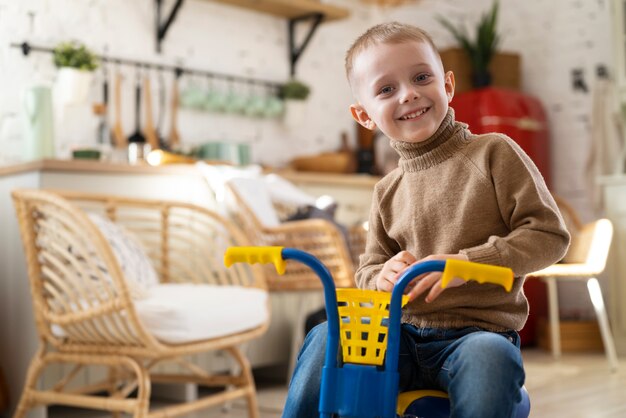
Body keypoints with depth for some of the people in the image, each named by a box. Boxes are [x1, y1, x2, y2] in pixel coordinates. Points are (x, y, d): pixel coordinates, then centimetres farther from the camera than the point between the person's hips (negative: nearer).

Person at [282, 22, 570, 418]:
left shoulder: (494, 153, -1)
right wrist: (384, 275, -7)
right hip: (402, 334, 4)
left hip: (479, 329, -4)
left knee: (490, 358, -36)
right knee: (326, 339, -18)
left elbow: (549, 235, -6)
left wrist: (466, 263, -17)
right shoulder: (388, 192, 12)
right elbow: (368, 271, 19)